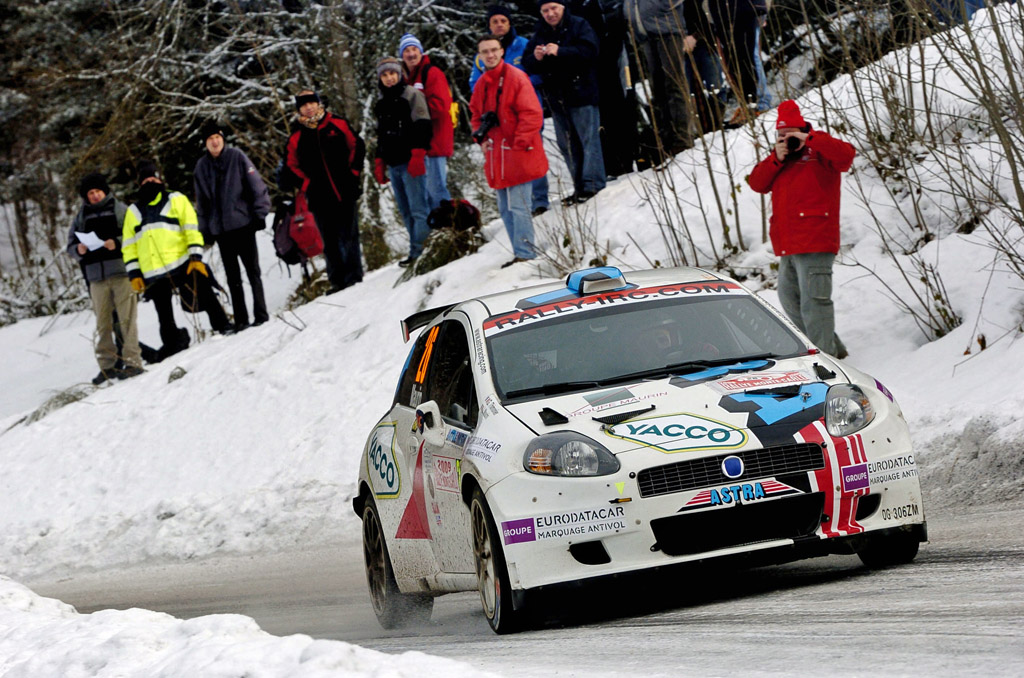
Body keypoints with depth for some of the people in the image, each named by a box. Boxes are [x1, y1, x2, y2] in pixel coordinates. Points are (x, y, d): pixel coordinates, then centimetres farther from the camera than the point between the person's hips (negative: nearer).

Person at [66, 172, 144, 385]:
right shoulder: (81, 217, 16)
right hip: (96, 276, 4)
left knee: (126, 318, -8)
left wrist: (118, 243, -15)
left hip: (121, 271, -4)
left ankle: (132, 361, -7)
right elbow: (71, 245, 18)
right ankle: (107, 365, 7)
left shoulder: (120, 210, 6)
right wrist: (78, 250, -5)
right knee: (102, 323, 3)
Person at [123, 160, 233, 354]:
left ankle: (223, 328, 4)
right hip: (154, 273, 3)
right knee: (164, 315, 6)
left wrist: (196, 257, -10)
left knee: (206, 298, -7)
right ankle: (172, 347, 11)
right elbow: (129, 247, 17)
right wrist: (134, 274, 7)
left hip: (183, 264, -3)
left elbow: (192, 229, 1)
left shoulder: (176, 200, 10)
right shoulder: (133, 212, 18)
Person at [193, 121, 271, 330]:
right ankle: (240, 321, 9)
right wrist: (205, 230, 10)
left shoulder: (237, 158, -2)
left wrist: (260, 214, -10)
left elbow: (257, 186, -3)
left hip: (243, 224, -3)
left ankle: (261, 315, 2)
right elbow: (202, 202, 14)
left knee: (253, 271, -1)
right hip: (220, 229, 4)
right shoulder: (202, 166, 8)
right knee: (232, 277, 6)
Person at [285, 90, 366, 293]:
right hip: (319, 197, 1)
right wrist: (307, 184, 2)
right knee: (330, 240, 2)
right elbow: (292, 166, 14)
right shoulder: (296, 138, 8)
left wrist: (353, 173, 3)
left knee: (349, 235, -1)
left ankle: (354, 276, 6)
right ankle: (337, 281, 7)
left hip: (345, 192, -1)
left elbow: (357, 146, 10)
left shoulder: (338, 125, 5)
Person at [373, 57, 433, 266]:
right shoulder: (381, 102, 20)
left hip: (411, 162, -8)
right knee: (406, 212, 8)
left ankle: (419, 251, -13)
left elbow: (422, 127, -10)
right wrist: (379, 163, 22)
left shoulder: (411, 95, -2)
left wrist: (417, 155, -19)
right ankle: (416, 251, 10)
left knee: (418, 208, -11)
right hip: (393, 163, 8)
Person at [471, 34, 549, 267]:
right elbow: (477, 114, 26)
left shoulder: (516, 78, -10)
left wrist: (519, 143, -16)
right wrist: (481, 137, 9)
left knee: (518, 206, -12)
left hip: (518, 154, -8)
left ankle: (525, 254, -9)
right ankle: (521, 252, 17)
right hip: (496, 156, 8)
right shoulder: (482, 84, 13)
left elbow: (532, 114, -14)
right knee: (505, 209, 11)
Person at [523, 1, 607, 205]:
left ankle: (592, 185, -11)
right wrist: (536, 58, -13)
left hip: (581, 95, -6)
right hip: (556, 98, 6)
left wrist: (560, 52, -24)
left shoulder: (579, 26, -2)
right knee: (567, 145, 8)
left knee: (589, 139, -9)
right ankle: (580, 187, 12)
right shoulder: (539, 35, 15)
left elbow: (589, 50, -18)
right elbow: (527, 65, 10)